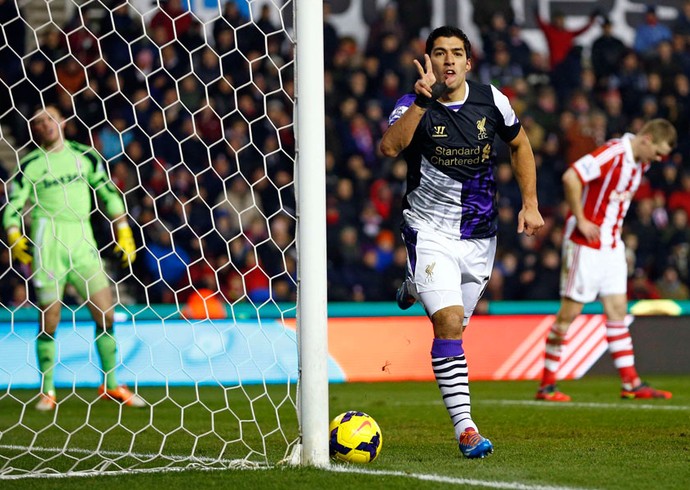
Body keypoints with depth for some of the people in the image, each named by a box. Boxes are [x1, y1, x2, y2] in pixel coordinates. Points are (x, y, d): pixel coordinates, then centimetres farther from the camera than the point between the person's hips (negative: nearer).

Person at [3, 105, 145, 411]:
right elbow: (12, 207, 3)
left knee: (106, 316, -2)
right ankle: (47, 391, 8)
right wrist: (15, 239, -14)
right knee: (48, 322, -3)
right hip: (47, 242, -3)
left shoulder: (84, 156, 10)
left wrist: (123, 231, 10)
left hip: (82, 240, 3)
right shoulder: (30, 165, 3)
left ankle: (110, 385, 10)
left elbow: (109, 193, 16)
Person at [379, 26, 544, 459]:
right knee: (449, 324, -19)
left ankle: (416, 287, 51)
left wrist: (530, 203, 8)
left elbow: (520, 145, 15)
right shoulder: (413, 107, -12)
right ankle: (464, 427, -17)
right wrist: (422, 100, -42)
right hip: (430, 231, -4)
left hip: (480, 236, 4)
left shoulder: (491, 100, -2)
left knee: (454, 324, 16)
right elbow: (390, 147, -33)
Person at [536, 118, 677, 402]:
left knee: (617, 310, 7)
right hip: (586, 243, -9)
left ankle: (631, 383, 8)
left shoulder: (640, 163, 9)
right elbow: (571, 177, -26)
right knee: (570, 312, -4)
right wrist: (580, 221, -22)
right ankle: (547, 385, 3)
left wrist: (616, 224, 12)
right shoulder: (613, 153, -19)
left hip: (612, 245, 9)